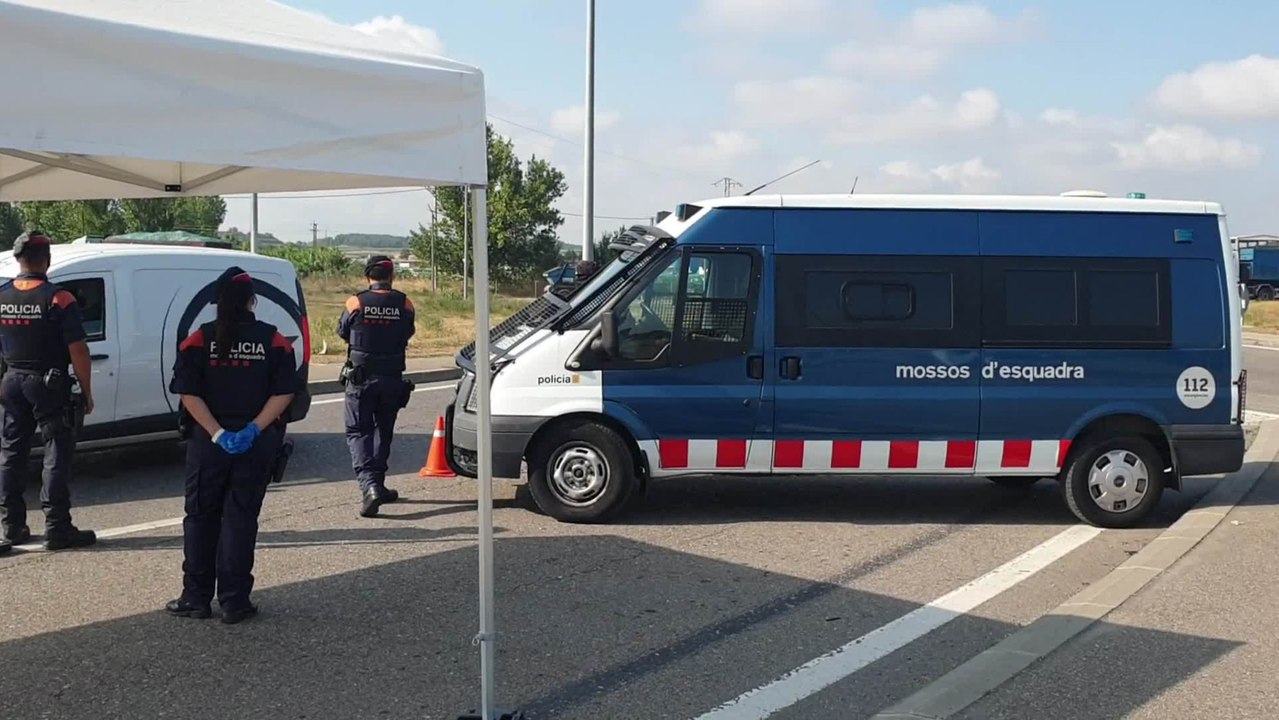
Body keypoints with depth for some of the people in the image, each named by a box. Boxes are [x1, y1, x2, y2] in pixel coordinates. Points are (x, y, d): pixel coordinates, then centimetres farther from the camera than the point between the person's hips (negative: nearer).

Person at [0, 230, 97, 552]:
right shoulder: (58, 299, -14)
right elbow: (78, 351, -16)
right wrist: (87, 392, -8)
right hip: (48, 385, -5)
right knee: (57, 455, -1)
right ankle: (57, 529, -2)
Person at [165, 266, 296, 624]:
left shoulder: (200, 339, -2)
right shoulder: (273, 340, -2)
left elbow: (188, 393, -9)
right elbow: (284, 392, -9)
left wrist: (216, 432, -12)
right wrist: (254, 429, -11)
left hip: (208, 442, 0)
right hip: (258, 444, 0)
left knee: (201, 517, 12)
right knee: (241, 519, 5)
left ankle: (197, 598, 16)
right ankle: (235, 602, 6)